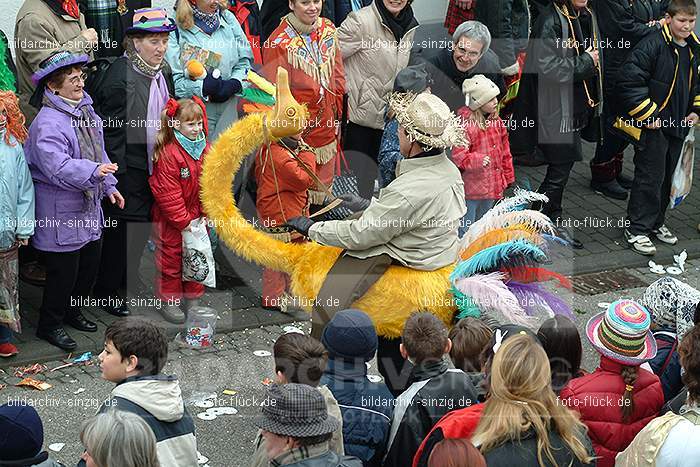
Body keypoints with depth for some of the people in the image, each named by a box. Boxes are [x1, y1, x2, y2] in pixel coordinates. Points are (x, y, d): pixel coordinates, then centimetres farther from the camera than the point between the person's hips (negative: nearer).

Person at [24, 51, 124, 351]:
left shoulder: (86, 112, 8)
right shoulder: (47, 124, -22)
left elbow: (98, 154, 19)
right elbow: (57, 167, -31)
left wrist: (109, 187, 17)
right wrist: (93, 171, -41)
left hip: (89, 208, 9)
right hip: (60, 213, -9)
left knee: (90, 264, 19)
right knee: (63, 270, 1)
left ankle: (72, 312, 39)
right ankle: (50, 325, 18)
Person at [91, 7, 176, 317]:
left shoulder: (162, 71, 6)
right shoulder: (120, 76, -22)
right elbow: (110, 126, -20)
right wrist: (116, 168, -19)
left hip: (154, 162, 8)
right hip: (128, 167, -8)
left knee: (144, 221, 17)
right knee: (123, 227, -2)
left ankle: (129, 278, 34)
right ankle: (106, 290, 12)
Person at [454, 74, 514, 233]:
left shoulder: (496, 121, 6)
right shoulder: (466, 124, -19)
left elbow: (505, 152, 15)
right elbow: (458, 156, -22)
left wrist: (507, 177, 17)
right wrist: (477, 160, -34)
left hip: (492, 187, 8)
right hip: (471, 189, -8)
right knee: (466, 229, 1)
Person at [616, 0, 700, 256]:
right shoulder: (652, 45, -18)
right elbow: (629, 83, -21)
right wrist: (648, 116, -19)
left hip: (678, 125, 7)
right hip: (652, 126, -7)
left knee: (668, 176, 15)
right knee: (650, 177, -5)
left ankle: (656, 222, 29)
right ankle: (637, 230, 4)